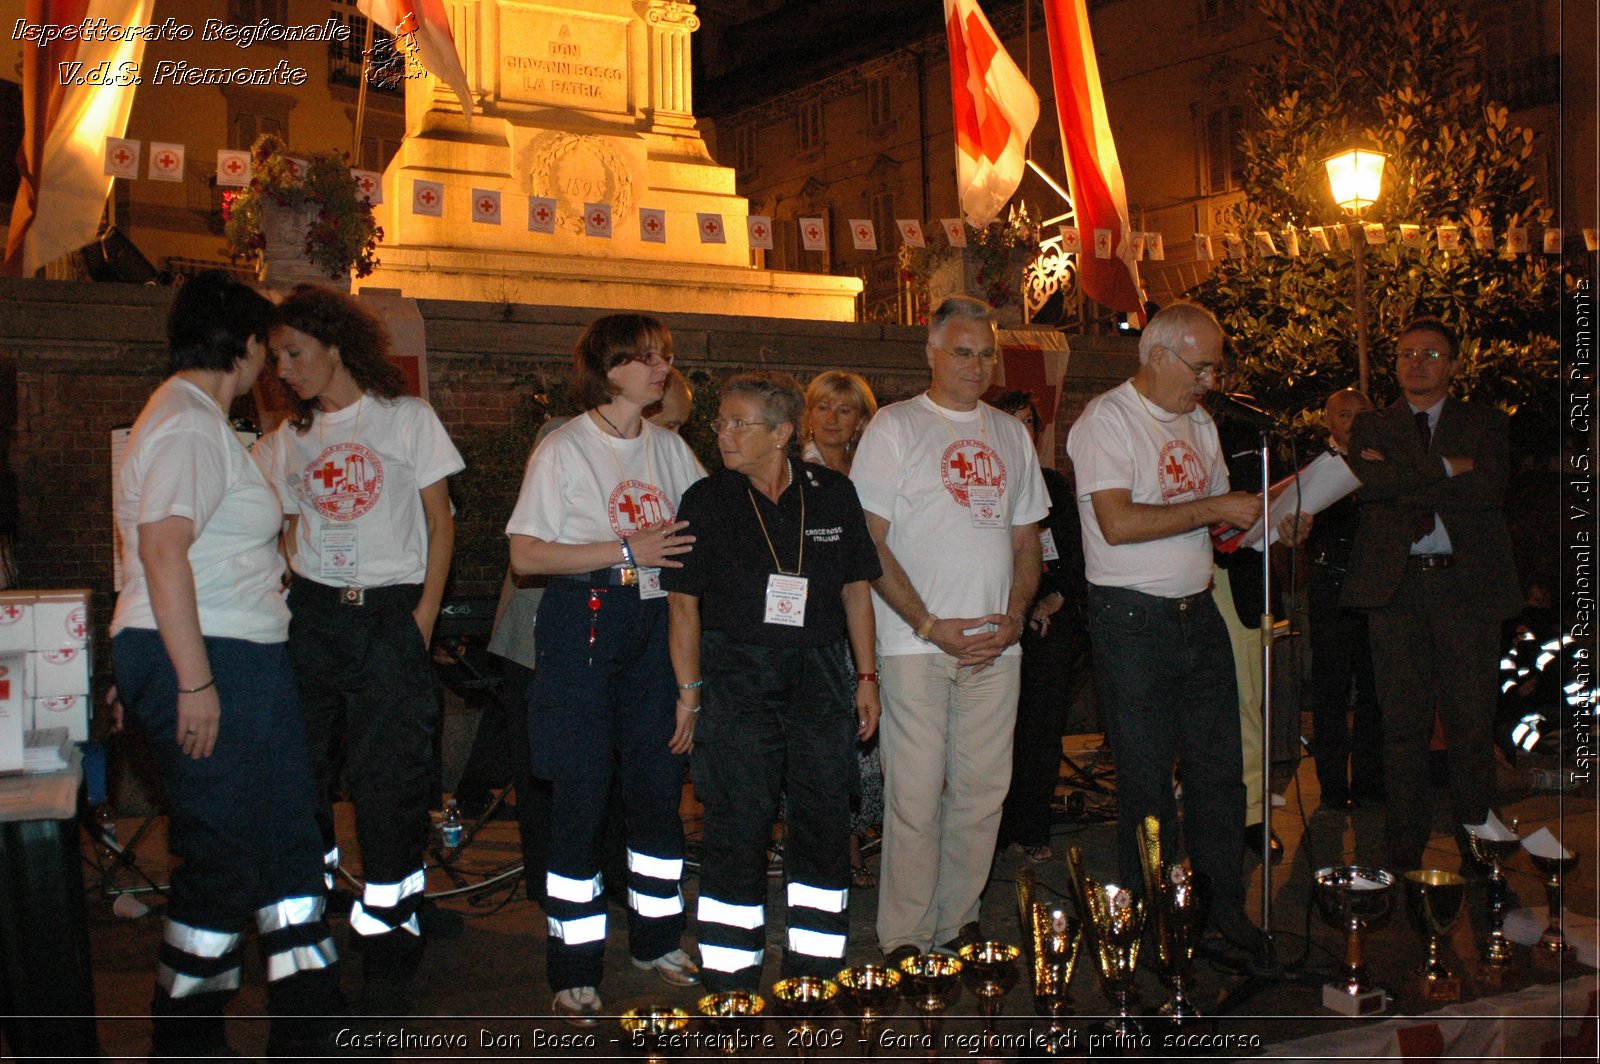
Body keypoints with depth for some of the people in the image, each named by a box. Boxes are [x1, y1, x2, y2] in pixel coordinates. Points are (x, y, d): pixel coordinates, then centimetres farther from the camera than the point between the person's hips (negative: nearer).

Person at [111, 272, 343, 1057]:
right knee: (223, 856, -3)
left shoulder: (201, 422, 18)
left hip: (244, 660, 11)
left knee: (288, 839, 13)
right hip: (201, 665, -11)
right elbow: (162, 549, -25)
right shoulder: (188, 425, -15)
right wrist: (195, 682, -26)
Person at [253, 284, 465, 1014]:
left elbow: (440, 523, 3)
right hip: (311, 615, 4)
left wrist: (424, 615, -5)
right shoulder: (288, 439, 13)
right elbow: (285, 533, 17)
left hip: (390, 613, -3)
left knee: (389, 777, -5)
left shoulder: (408, 419, 3)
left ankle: (387, 956, 6)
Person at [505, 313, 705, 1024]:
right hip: (583, 626, -5)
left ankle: (657, 938, 24)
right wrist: (627, 550, -14)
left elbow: (698, 534, 18)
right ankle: (574, 968, 7)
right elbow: (526, 555, -10)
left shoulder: (669, 448, 12)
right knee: (581, 796, -2)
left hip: (656, 627, 5)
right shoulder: (564, 449, -3)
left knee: (660, 785, 7)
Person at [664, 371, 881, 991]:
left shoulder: (833, 494, 5)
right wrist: (689, 692, -3)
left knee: (826, 818, 6)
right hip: (736, 677, -2)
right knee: (737, 823, -2)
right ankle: (731, 980, 9)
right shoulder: (706, 501, 0)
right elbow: (684, 603, 1)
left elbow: (855, 589, 10)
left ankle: (815, 972, 20)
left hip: (821, 673, 2)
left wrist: (865, 676, 7)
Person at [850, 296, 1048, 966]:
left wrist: (1013, 618, 0)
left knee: (984, 788, 7)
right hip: (915, 643, -5)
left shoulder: (1010, 435, 16)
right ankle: (904, 937, 7)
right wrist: (931, 625, -13)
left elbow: (1026, 540, 17)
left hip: (995, 645, 5)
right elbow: (869, 543, -6)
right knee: (915, 792, -4)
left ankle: (957, 921, 20)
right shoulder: (894, 428, 0)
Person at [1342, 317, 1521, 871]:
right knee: (1403, 722, 3)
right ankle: (1405, 845, 12)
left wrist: (1404, 483, -7)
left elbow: (1487, 489, -7)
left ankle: (1477, 844, 11)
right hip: (1396, 584, 1)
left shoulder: (1486, 423, 12)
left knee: (1472, 722, 0)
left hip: (1467, 582, -1)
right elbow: (1372, 482, -7)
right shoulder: (1371, 425, 14)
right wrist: (1446, 468, -7)